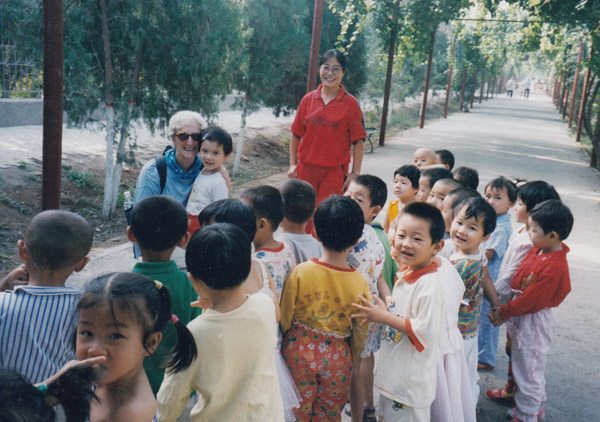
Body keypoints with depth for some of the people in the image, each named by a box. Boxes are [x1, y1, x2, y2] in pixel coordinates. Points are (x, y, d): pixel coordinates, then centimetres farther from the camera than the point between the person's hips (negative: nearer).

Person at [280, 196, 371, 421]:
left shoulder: (300, 272, -18)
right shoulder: (359, 282, -16)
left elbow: (285, 318, -8)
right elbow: (360, 332, -4)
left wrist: (285, 343, 12)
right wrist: (351, 359, 15)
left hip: (300, 350, 0)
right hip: (337, 356, 1)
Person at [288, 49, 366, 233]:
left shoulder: (350, 103, -4)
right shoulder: (308, 99, 4)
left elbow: (358, 141, -4)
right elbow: (296, 134, 10)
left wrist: (355, 173, -7)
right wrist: (293, 164, 6)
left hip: (334, 170, -3)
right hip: (306, 169, 3)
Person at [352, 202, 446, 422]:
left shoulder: (430, 284, -23)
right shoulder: (405, 275, 5)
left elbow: (426, 331, -28)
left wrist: (385, 317, -23)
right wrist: (381, 310, 3)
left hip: (412, 380, -9)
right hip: (392, 372, 9)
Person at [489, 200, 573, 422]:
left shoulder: (554, 267, -28)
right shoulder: (539, 250, -1)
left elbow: (531, 299, -24)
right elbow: (519, 279, 10)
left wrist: (504, 312, -14)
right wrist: (505, 308, 9)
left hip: (534, 321, -9)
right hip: (523, 315, 9)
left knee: (528, 368, 6)